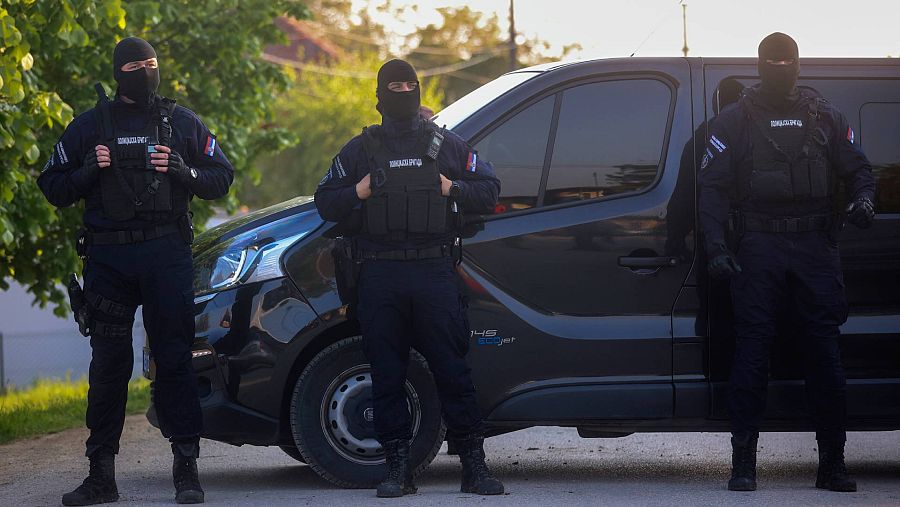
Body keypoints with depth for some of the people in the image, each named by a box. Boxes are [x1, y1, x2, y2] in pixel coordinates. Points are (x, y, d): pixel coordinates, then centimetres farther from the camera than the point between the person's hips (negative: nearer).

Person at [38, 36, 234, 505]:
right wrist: (87, 172, -9)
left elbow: (221, 178, 10)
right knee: (108, 363, 2)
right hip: (107, 258, 1)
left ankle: (186, 467, -3)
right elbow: (52, 186, 10)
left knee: (174, 359, -5)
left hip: (166, 255, -1)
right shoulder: (90, 126, 10)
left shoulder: (182, 124, 10)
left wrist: (185, 171, -8)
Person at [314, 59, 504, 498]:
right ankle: (398, 469, 4)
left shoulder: (446, 145, 15)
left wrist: (453, 190, -1)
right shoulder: (360, 149, 14)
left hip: (435, 272, -1)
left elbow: (489, 189, 16)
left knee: (452, 371, -4)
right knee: (386, 375, 0)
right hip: (379, 277, 1)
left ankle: (474, 466, -1)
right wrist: (358, 193, -3)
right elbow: (324, 202, 15)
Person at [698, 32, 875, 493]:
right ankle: (743, 464, -1)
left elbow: (857, 168, 18)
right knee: (752, 351, -4)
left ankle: (832, 464, 5)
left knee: (825, 351, 0)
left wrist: (863, 198, -6)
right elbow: (712, 187, 3)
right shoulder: (735, 120, 7)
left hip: (815, 247, 2)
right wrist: (716, 247, -9)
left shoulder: (824, 116, 14)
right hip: (758, 248, -2)